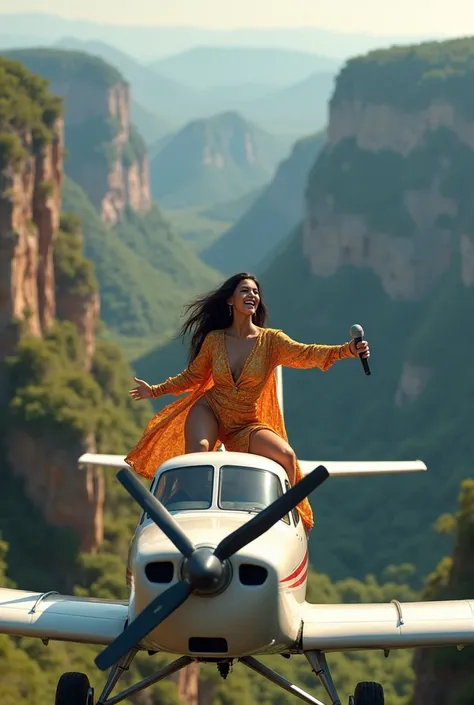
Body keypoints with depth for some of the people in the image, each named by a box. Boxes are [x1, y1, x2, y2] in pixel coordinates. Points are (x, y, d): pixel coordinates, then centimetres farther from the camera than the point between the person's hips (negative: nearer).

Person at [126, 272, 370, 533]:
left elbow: (304, 354, -23)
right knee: (198, 452, -31)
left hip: (244, 426, 0)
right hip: (208, 412, 0)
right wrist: (155, 390, 12)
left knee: (286, 456, -20)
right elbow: (192, 376, 13)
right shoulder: (214, 339, -1)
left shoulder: (270, 340, -6)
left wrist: (346, 350, -39)